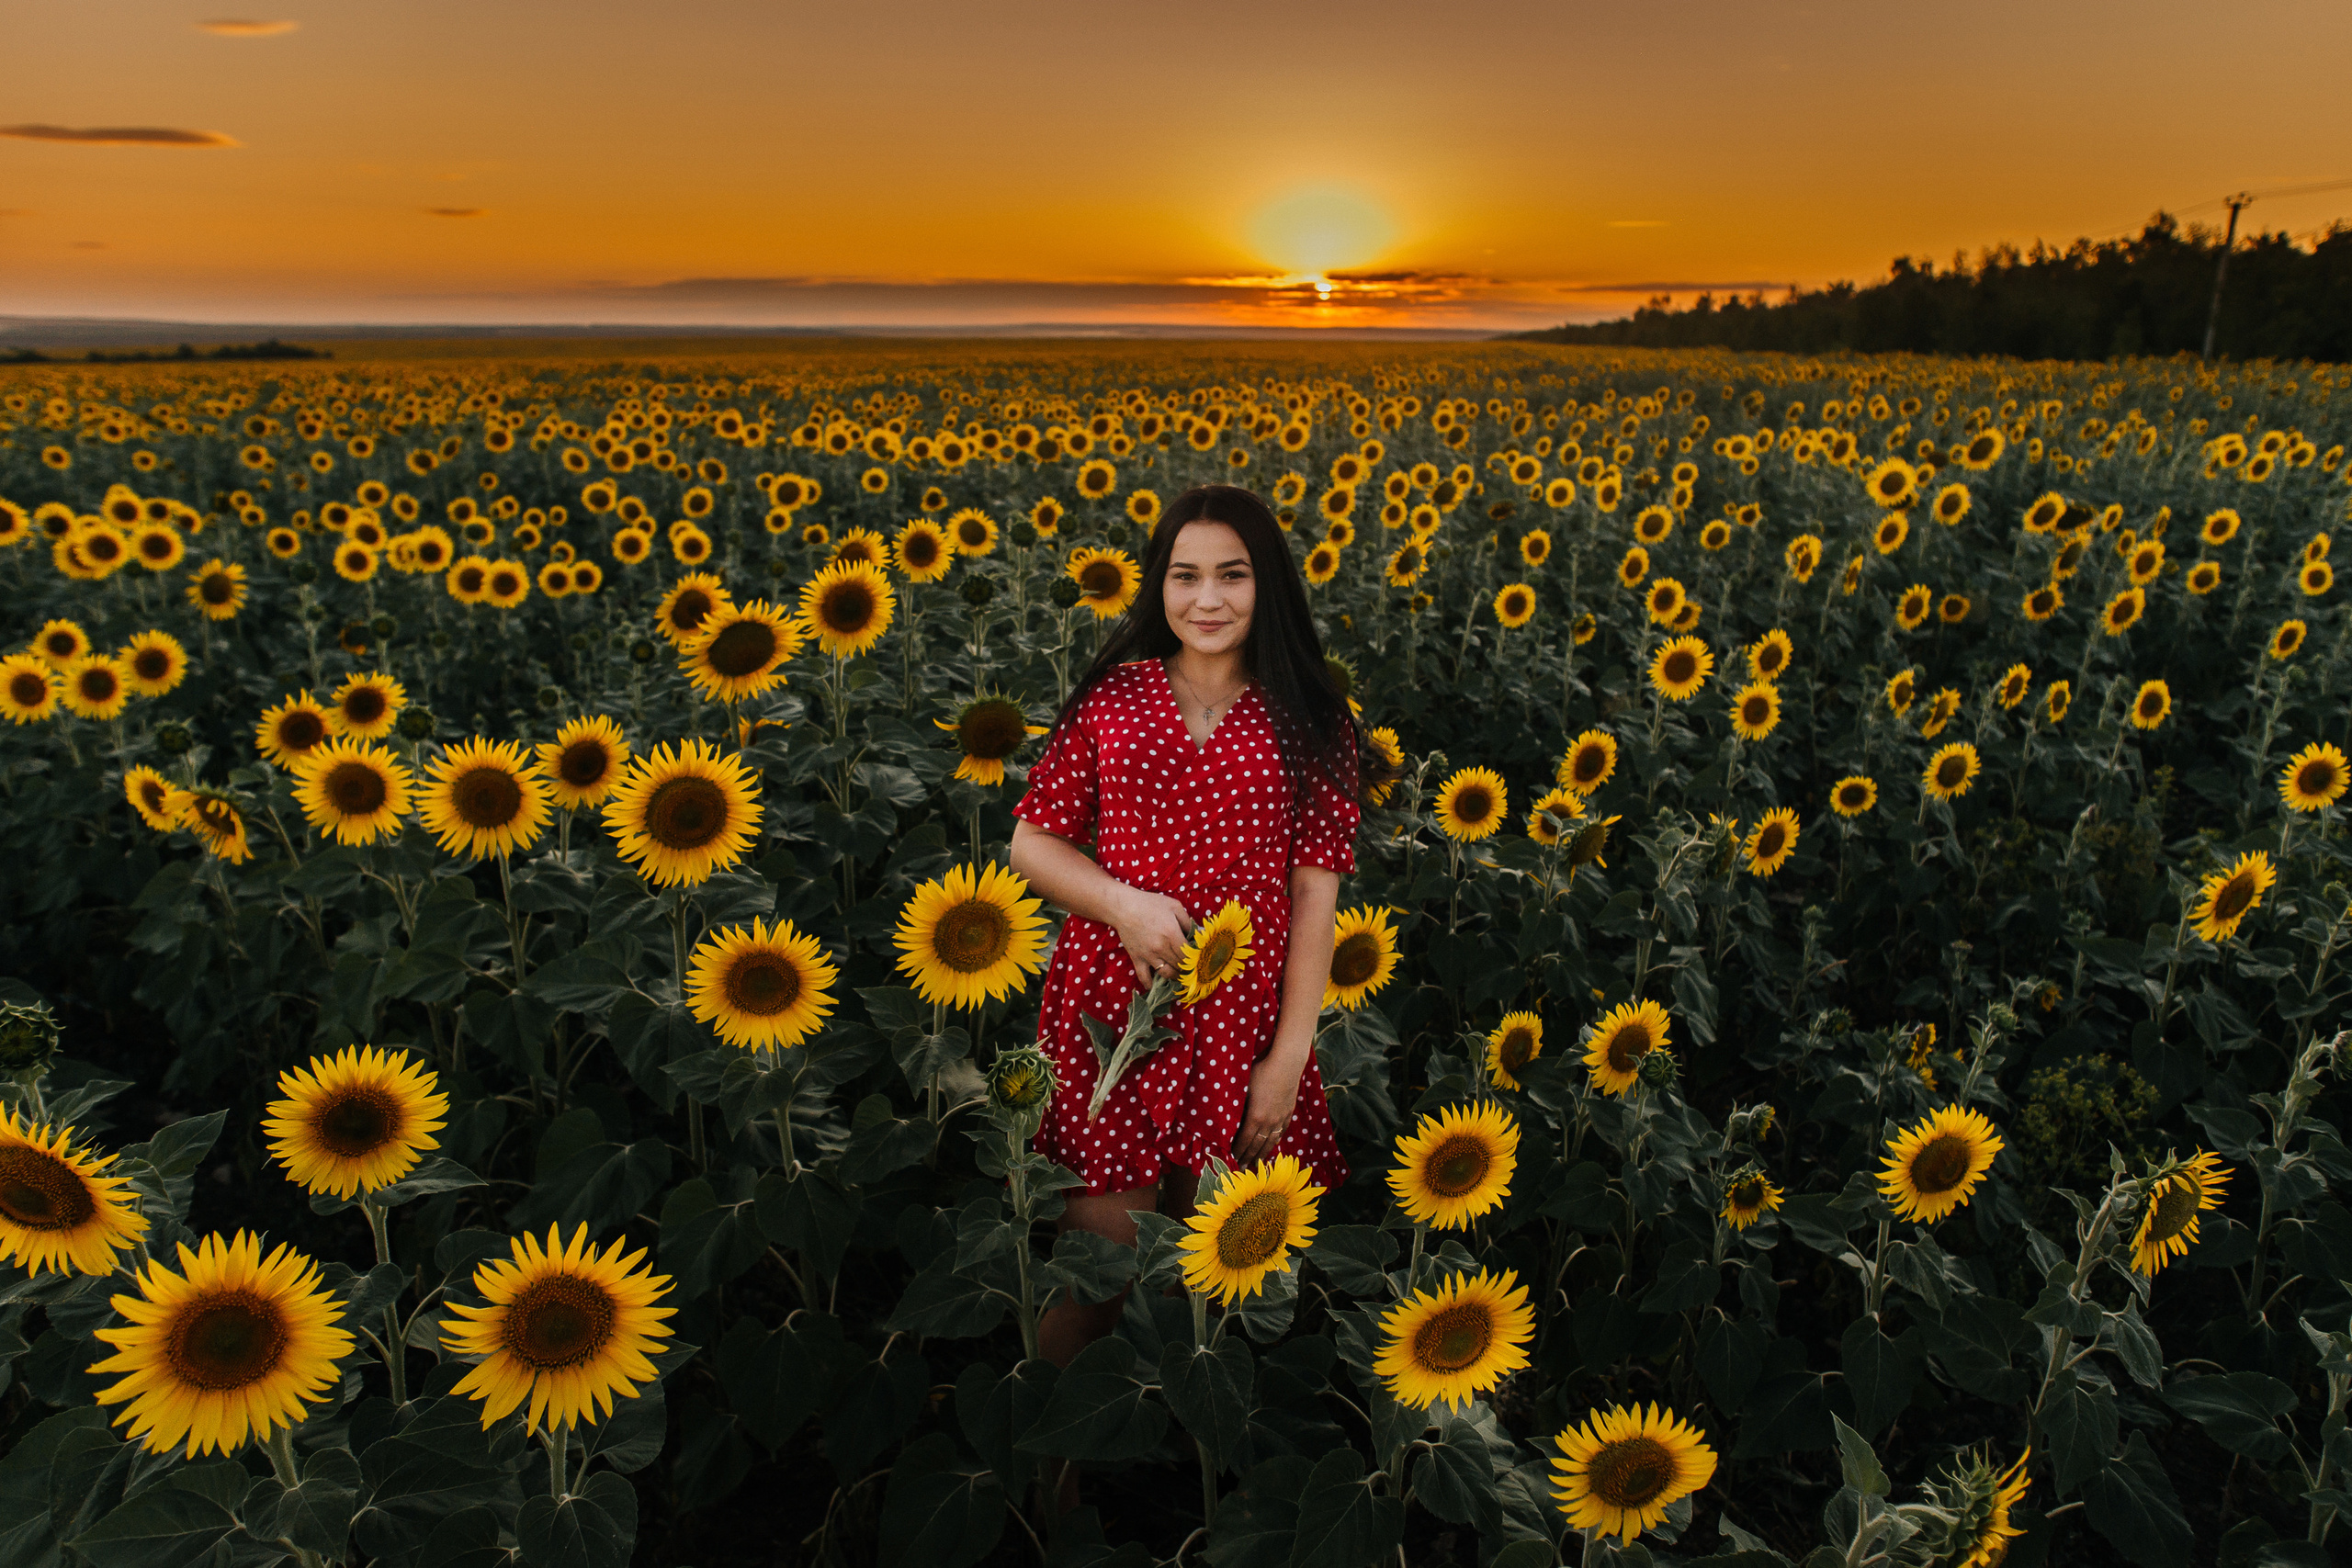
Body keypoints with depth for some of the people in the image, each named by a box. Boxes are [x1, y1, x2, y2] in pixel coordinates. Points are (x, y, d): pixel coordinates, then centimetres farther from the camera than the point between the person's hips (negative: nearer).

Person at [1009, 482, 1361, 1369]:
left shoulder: (1312, 722, 3)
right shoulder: (1111, 698, 4)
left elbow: (1314, 894, 0)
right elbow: (1031, 843, 8)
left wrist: (1291, 1053, -4)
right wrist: (1123, 901, -11)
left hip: (1242, 1017, 0)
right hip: (1111, 1005, 0)